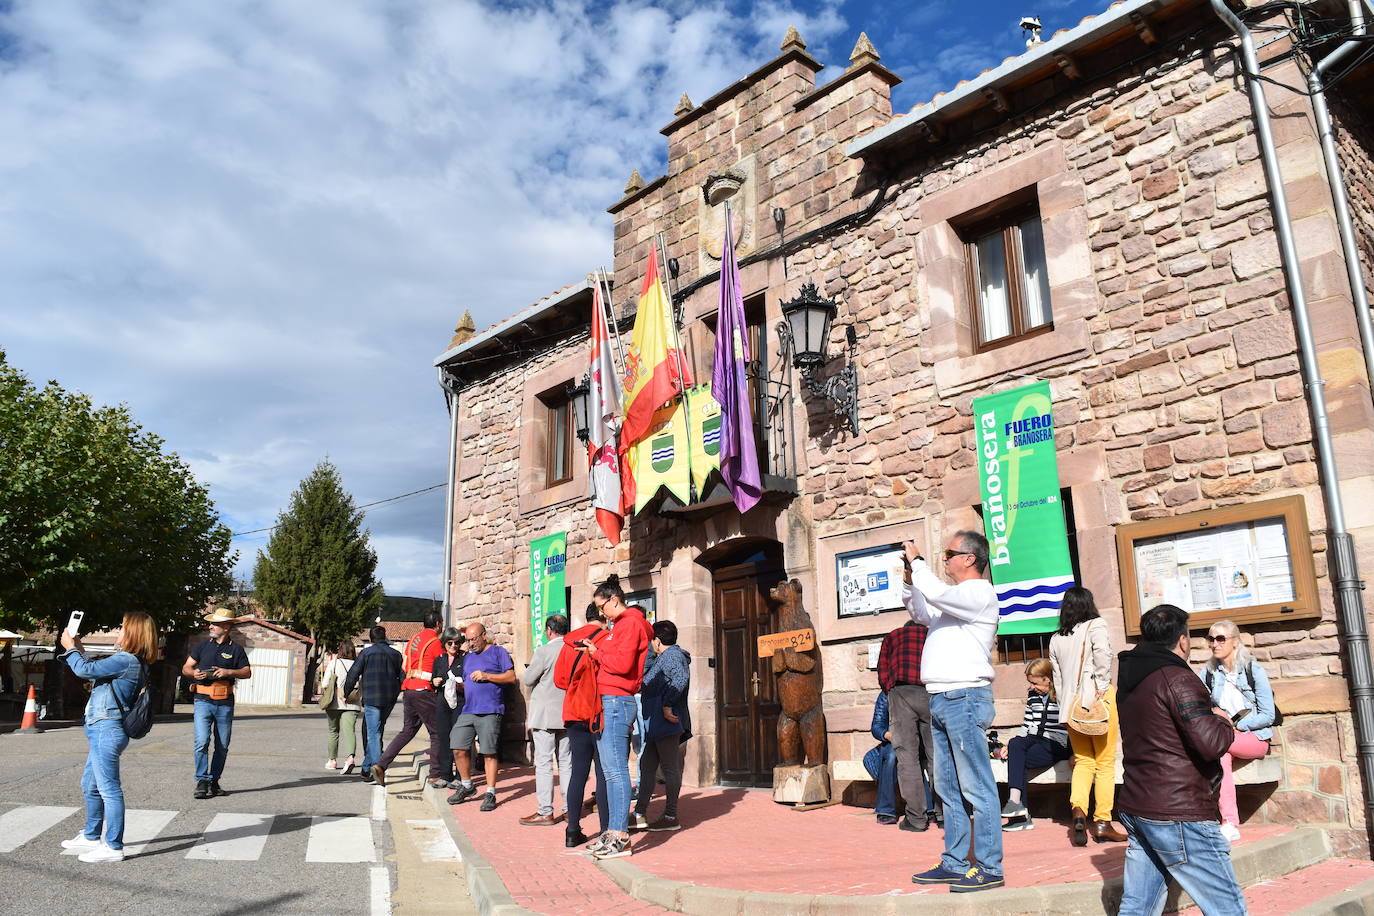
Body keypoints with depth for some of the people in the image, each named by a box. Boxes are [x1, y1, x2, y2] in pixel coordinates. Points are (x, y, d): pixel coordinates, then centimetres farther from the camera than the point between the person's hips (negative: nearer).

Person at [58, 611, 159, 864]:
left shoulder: (126, 660, -17)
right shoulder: (130, 661, 15)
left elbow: (86, 670, -17)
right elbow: (94, 670, 26)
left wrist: (70, 648, -1)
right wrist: (79, 651, 21)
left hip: (106, 730, -11)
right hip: (102, 729, 11)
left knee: (109, 789, -7)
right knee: (90, 785, 23)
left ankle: (113, 847, -3)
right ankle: (91, 837, 37)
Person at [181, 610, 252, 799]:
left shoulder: (236, 649, 7)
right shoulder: (202, 646, 11)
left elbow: (247, 673, 6)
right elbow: (185, 668, 14)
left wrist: (229, 672, -11)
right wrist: (194, 673, -8)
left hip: (225, 704, 0)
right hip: (203, 701, 0)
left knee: (222, 746, 4)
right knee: (202, 742, -13)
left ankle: (213, 781, 16)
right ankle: (202, 781, -7)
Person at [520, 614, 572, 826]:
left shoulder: (544, 652, -13)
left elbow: (528, 679, -8)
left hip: (545, 715, -6)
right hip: (568, 715, 6)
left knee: (543, 763, -2)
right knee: (567, 762, 12)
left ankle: (545, 812, -1)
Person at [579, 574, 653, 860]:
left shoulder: (630, 623, -8)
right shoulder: (621, 624, 22)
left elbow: (622, 663, -18)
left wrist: (596, 653, -5)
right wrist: (596, 651, 6)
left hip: (616, 701, -10)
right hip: (609, 702, 10)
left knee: (615, 769, -10)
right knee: (611, 769, 10)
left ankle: (620, 836, -8)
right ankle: (612, 831, 14)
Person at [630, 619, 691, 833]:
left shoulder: (672, 655, -10)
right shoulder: (666, 657, 23)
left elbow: (680, 678, -28)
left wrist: (667, 704, -28)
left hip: (667, 723, -11)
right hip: (658, 725, 11)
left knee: (670, 768, -4)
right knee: (647, 767, 11)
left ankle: (671, 817, 2)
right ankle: (640, 814, 14)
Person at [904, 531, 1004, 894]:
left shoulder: (980, 594, -9)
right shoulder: (953, 598, 21)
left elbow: (935, 592, -23)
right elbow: (921, 612, 33)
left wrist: (917, 561, -8)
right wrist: (909, 577, 19)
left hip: (964, 698, -10)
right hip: (940, 701, 10)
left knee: (976, 788, -5)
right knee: (948, 788, 13)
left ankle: (989, 868, 1)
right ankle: (955, 864, 20)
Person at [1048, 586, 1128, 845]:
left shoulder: (1055, 639, 13)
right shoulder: (1096, 625, 0)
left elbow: (1057, 678, 13)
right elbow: (1102, 653, -19)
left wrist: (1064, 705, 16)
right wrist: (1102, 686, -9)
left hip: (1071, 704, 4)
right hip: (1098, 698, -4)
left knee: (1083, 761, 10)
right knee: (1105, 762, 4)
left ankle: (1077, 809, -12)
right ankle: (1102, 822, 5)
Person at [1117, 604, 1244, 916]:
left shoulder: (1129, 681, 13)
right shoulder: (1177, 678, -13)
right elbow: (1211, 744, -21)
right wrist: (1224, 723, 0)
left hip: (1135, 808, 8)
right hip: (1179, 815, -8)